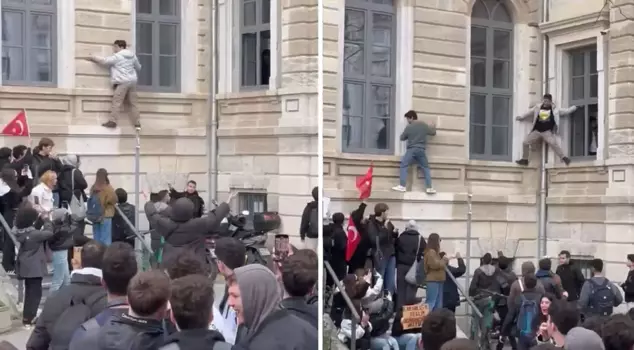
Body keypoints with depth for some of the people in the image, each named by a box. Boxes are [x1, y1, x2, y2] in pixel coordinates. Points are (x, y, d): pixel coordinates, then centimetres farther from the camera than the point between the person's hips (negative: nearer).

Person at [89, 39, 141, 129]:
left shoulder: (117, 56, -6)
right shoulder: (132, 56, 15)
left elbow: (104, 61, -3)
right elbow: (138, 67, 26)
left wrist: (93, 58, 11)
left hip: (122, 82, -7)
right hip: (132, 81, 7)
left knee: (117, 102, -10)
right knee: (133, 103, 7)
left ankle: (112, 121, -17)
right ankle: (137, 123, 4)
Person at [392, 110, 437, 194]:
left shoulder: (409, 127, -4)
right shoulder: (425, 125, 7)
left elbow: (402, 138, 6)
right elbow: (433, 133, 23)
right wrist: (433, 127, 44)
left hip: (411, 149, -4)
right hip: (421, 150, 4)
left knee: (403, 166, 0)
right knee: (425, 168, 12)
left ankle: (402, 186, -10)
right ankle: (429, 188, 6)